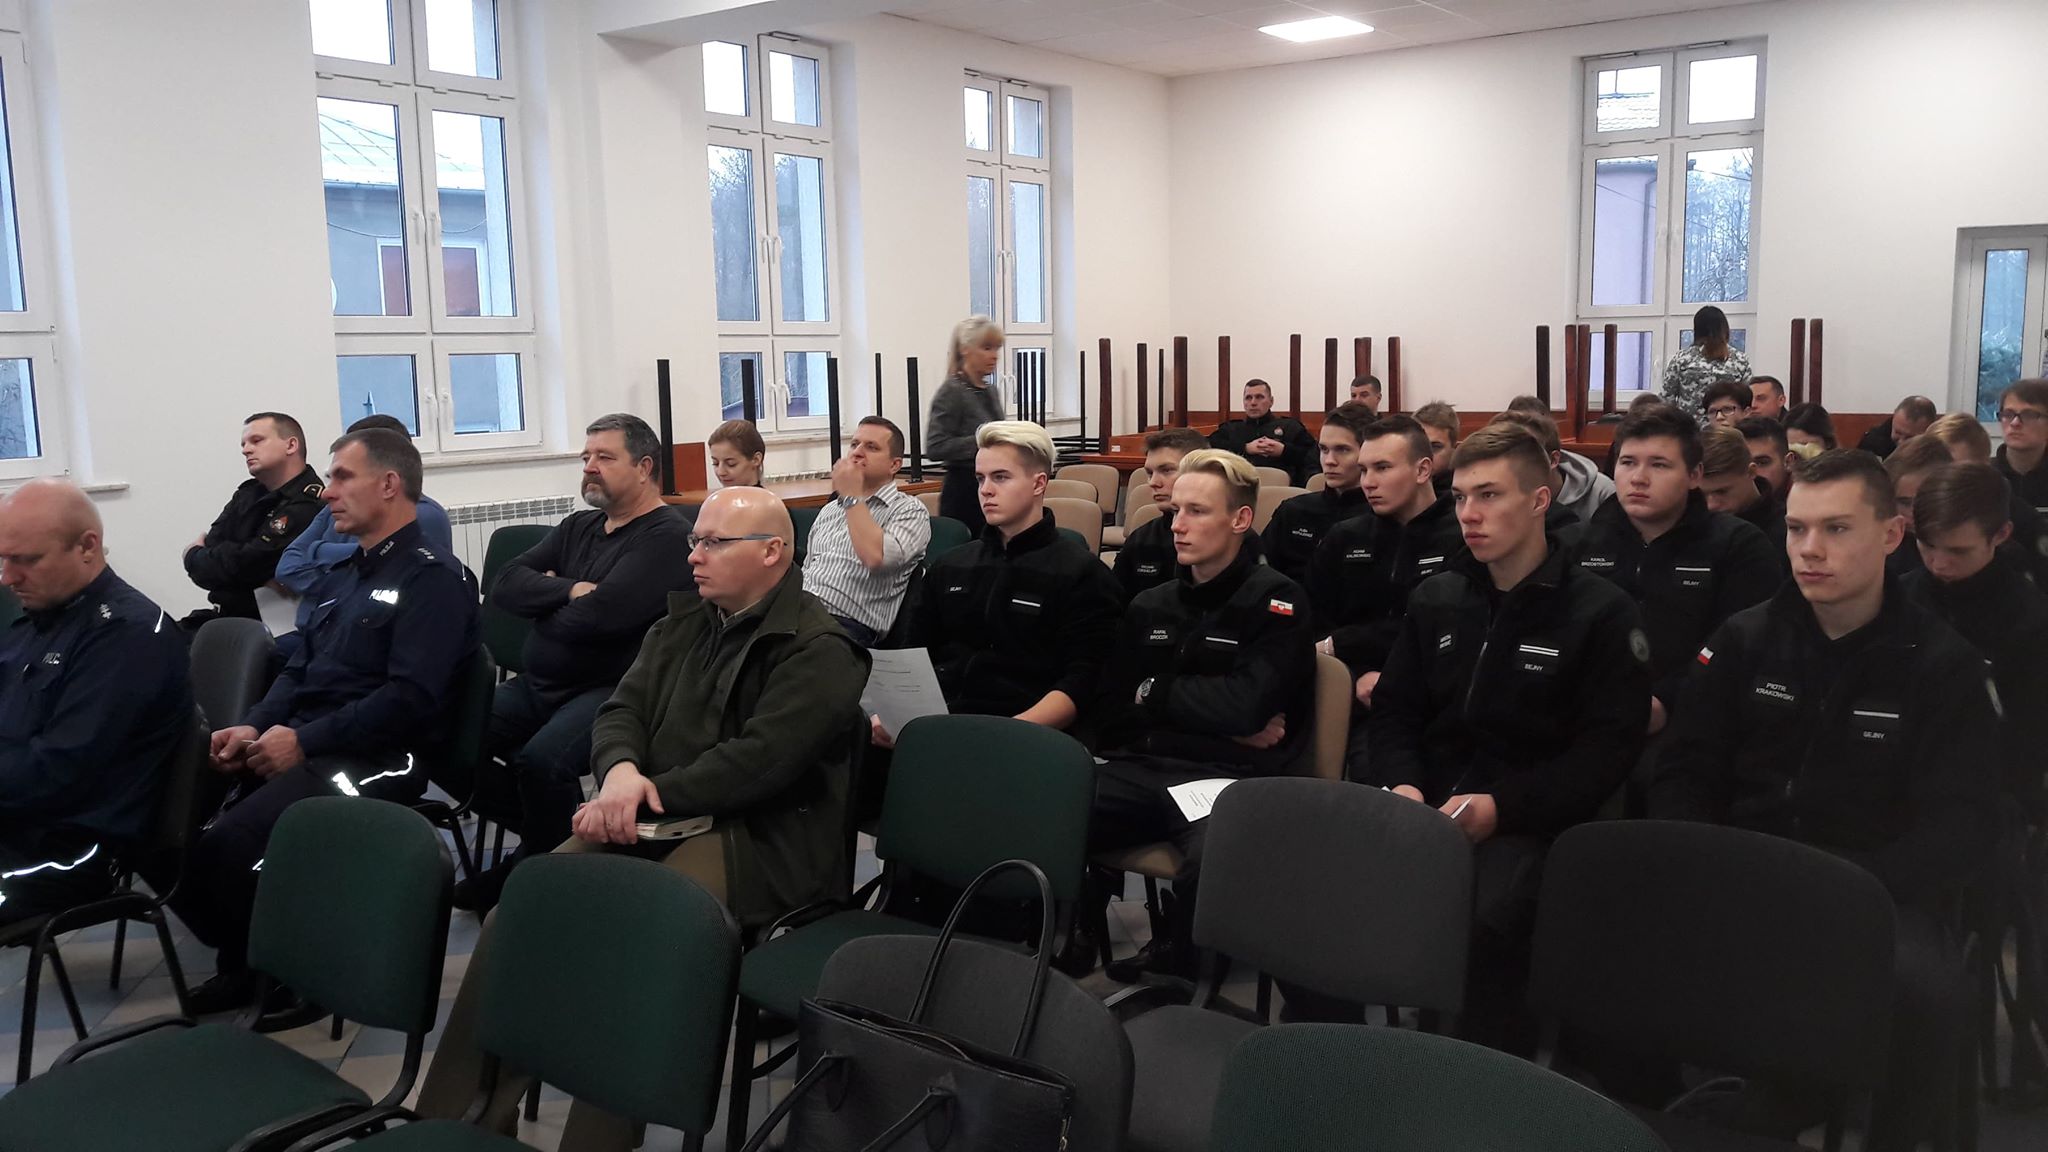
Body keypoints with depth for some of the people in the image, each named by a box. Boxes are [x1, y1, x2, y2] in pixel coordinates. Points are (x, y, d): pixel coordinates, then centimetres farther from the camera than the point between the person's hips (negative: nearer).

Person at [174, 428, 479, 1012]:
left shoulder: (434, 578, -8)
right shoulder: (344, 576, 22)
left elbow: (411, 697, -19)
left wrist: (304, 741, -18)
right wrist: (255, 726, 2)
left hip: (374, 759, -9)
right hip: (298, 745, 9)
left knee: (230, 841, -28)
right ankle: (243, 960, 6)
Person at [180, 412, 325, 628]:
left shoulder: (306, 507, -18)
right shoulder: (250, 492, 14)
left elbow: (239, 569, -18)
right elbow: (213, 544, 7)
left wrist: (194, 556, -1)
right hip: (226, 615, 8)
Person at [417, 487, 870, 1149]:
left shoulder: (819, 650, -8)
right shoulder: (682, 624, 17)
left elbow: (758, 760, -18)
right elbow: (621, 711, 12)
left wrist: (645, 796, -16)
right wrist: (621, 771, -12)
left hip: (760, 838, -7)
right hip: (659, 819, 7)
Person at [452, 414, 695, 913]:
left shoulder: (667, 535, -9)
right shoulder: (577, 527, 18)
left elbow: (603, 613, -22)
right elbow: (506, 586, 6)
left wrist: (546, 605, -1)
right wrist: (571, 591, -11)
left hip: (611, 689, -8)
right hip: (538, 685, 8)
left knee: (542, 759, -33)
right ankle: (542, 832, 8)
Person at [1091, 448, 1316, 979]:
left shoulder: (1276, 601, 2)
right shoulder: (1149, 606, 18)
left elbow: (1245, 706, -13)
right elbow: (1114, 714, 12)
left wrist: (1154, 691, 1)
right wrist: (1215, 720, -2)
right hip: (1140, 768, 4)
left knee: (1213, 863, -37)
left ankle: (1171, 964, -7)